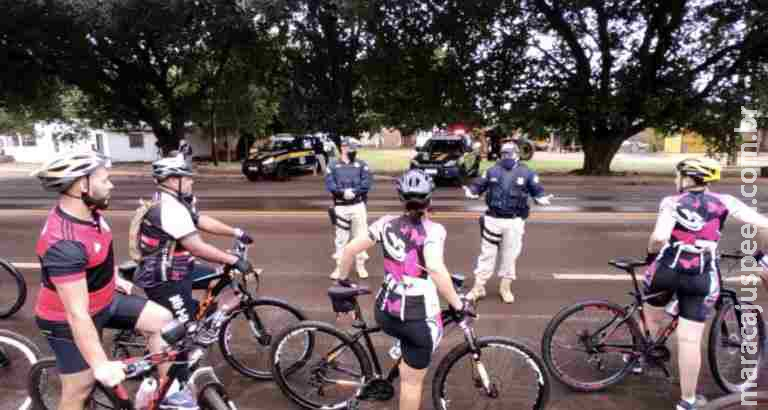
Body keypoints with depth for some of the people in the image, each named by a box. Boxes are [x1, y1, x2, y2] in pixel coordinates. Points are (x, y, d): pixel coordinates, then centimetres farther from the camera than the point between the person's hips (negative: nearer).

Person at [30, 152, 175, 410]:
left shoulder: (89, 211, -8)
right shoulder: (64, 243, -36)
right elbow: (77, 314, -34)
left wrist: (115, 278, 25)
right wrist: (101, 365, -32)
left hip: (104, 301, 8)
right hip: (68, 323, -8)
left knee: (162, 319, 0)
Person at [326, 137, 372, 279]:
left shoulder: (361, 165, 5)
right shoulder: (333, 165, 5)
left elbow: (367, 183, -6)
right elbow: (329, 184, -6)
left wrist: (354, 191, -19)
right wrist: (343, 192, -21)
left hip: (358, 205, 0)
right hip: (340, 206, 0)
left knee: (360, 236, 4)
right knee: (341, 237, 7)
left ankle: (361, 265, 17)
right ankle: (339, 266, 17)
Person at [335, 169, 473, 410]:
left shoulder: (387, 223, -1)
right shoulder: (433, 230, -15)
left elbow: (350, 249, 0)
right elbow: (435, 269, -32)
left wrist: (342, 281, 16)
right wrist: (458, 305, -21)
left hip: (385, 313, 4)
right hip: (419, 319, -3)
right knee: (412, 381, 16)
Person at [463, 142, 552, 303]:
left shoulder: (526, 173, 1)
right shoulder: (492, 171, 5)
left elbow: (537, 190, 6)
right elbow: (479, 185, 7)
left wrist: (541, 198, -14)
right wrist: (471, 192, -13)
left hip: (514, 221, 0)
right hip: (493, 219, 1)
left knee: (510, 255, 8)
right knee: (487, 253, 6)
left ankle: (505, 287, 24)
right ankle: (478, 287, 15)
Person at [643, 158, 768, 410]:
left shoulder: (671, 203, -5)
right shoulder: (723, 202, 4)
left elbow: (659, 237, -21)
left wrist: (652, 253, -1)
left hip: (666, 270, -1)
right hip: (701, 278, 2)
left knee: (652, 318, 26)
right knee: (690, 340, 5)